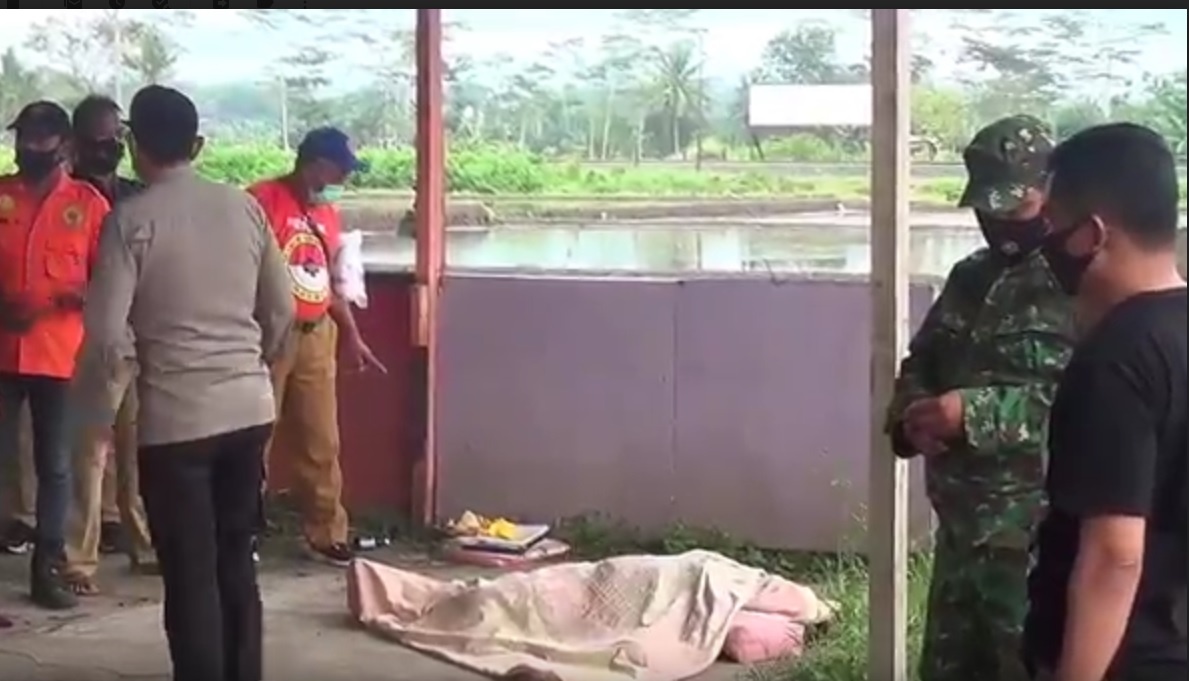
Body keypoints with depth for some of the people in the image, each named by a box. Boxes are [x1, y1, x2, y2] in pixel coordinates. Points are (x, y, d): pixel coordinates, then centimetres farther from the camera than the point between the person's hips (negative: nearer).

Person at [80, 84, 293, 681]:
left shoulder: (130, 219, -9)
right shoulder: (243, 206, 4)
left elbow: (105, 334, -12)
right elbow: (282, 309, 10)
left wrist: (118, 367, 9)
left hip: (176, 418, -5)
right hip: (250, 408, 5)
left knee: (190, 573, 4)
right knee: (236, 558, 17)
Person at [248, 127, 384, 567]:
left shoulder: (328, 213, 14)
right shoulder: (264, 200, -10)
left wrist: (351, 337, 18)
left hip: (317, 337, 7)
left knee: (321, 441, 11)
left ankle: (325, 533, 21)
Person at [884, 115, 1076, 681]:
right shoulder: (970, 278, 12)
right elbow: (920, 364, 21)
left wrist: (977, 414, -26)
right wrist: (910, 416, -1)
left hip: (1039, 541, -7)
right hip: (961, 530, 8)